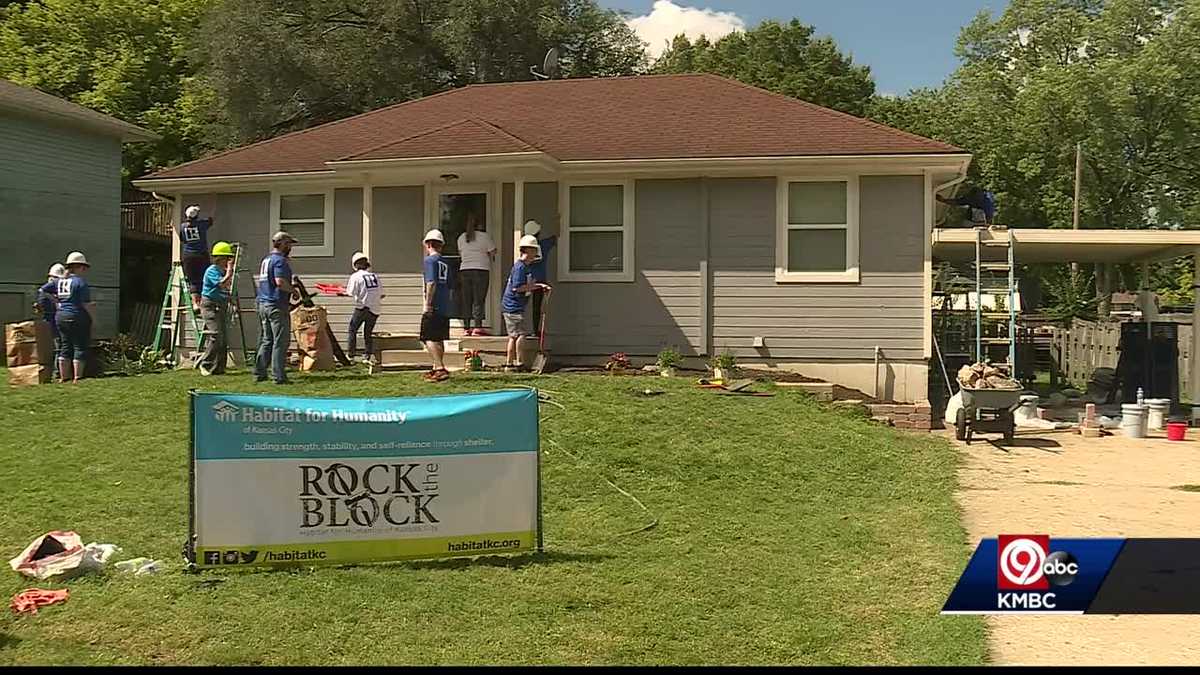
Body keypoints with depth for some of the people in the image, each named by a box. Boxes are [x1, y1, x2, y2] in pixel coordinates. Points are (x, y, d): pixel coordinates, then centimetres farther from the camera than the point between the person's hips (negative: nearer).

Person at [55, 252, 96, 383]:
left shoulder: (60, 281, 10)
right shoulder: (80, 281, -11)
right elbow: (86, 304, -15)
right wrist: (93, 318, -5)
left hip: (60, 317, 7)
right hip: (78, 318, -7)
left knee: (65, 347, 12)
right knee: (80, 347, -2)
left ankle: (64, 377, 14)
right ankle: (77, 377, -5)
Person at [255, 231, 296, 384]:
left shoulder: (265, 260, 19)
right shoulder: (280, 260, -12)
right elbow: (280, 282, -24)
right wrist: (294, 290, -9)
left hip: (263, 304, 9)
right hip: (276, 306, -9)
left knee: (266, 341, 14)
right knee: (280, 342, -6)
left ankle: (259, 373, 14)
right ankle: (278, 376, -6)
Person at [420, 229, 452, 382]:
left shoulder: (430, 260, -7)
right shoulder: (445, 263, 17)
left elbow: (431, 283, -17)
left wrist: (427, 304, -17)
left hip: (434, 307, -8)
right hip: (445, 307, 8)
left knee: (429, 339, -10)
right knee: (439, 339, 16)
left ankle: (440, 369, -21)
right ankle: (437, 368, 25)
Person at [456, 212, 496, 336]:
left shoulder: (461, 238, 10)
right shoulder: (485, 236, -3)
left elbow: (461, 253, 16)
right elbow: (492, 253, 1)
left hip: (464, 269, 4)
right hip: (481, 269, -4)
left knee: (466, 299, 7)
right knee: (479, 299, -4)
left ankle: (466, 327, 7)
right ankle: (478, 327, -9)